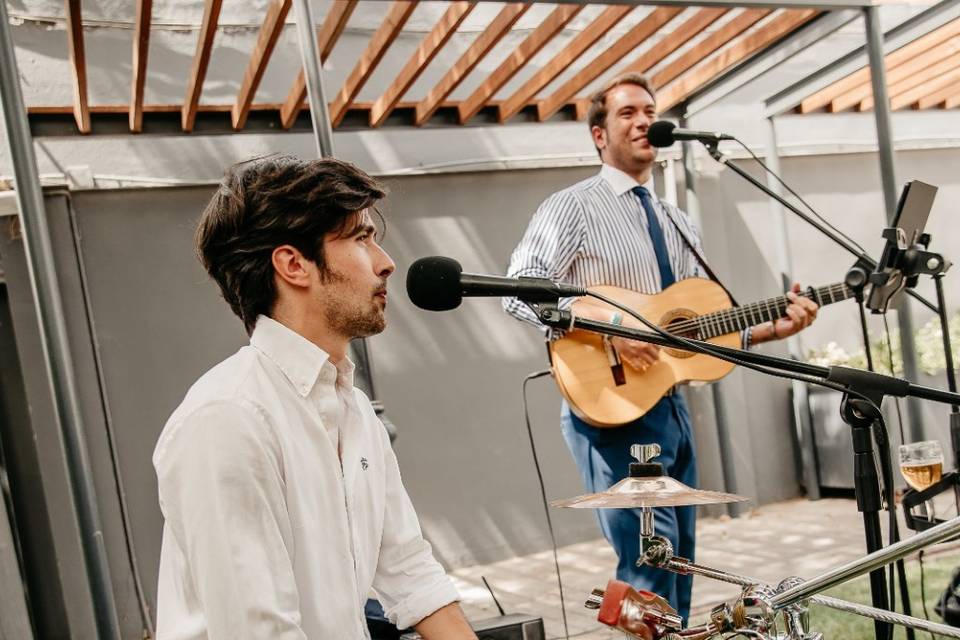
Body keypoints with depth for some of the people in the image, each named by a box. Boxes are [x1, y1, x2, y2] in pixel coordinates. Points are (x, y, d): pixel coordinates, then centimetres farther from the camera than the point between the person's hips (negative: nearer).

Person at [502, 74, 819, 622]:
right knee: (650, 561, -12)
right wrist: (610, 321, -27)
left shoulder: (679, 224, 16)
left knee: (680, 563, 13)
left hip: (671, 406, 8)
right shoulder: (574, 207, -5)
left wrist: (771, 329, 0)